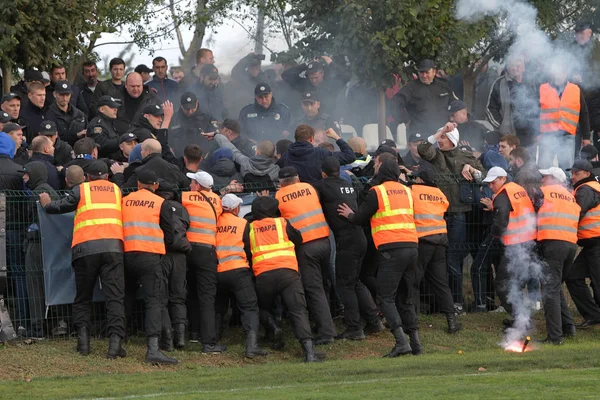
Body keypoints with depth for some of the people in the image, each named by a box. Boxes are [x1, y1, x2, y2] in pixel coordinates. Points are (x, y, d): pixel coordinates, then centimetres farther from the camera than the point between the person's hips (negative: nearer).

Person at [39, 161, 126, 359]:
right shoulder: (116, 190, 18)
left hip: (85, 247, -1)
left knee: (83, 298, 13)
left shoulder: (81, 190, 10)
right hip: (112, 247, 1)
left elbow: (57, 207, 9)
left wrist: (46, 203, 31)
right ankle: (115, 341, -17)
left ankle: (83, 338, 2)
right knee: (114, 297, -4)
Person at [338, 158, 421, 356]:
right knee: (405, 299, 15)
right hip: (412, 246, 6)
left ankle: (401, 342, -18)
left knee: (386, 298, -4)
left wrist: (350, 214, 28)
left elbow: (360, 218, 4)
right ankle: (415, 342, 8)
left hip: (392, 249, -6)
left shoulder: (377, 192, -1)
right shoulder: (407, 191, 16)